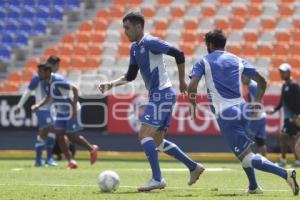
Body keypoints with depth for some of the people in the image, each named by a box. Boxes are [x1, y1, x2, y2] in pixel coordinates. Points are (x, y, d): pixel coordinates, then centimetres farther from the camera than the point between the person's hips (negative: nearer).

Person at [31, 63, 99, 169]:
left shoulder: (58, 80, -25)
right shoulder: (45, 83, 1)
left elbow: (74, 89, -24)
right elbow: (48, 97, 16)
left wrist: (74, 108, -26)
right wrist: (38, 105, 0)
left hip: (71, 110, -8)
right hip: (61, 111, 8)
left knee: (72, 136, -4)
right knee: (59, 133, -3)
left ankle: (92, 149, 22)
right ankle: (70, 161, 4)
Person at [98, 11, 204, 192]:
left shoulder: (150, 43, -14)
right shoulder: (134, 47, 14)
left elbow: (179, 55, -17)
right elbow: (131, 76, 20)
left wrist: (182, 81, -10)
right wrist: (111, 84, 7)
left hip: (162, 94, -10)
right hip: (157, 95, 10)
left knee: (145, 135, -14)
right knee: (157, 141, 13)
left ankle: (157, 179, -14)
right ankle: (194, 167, 20)